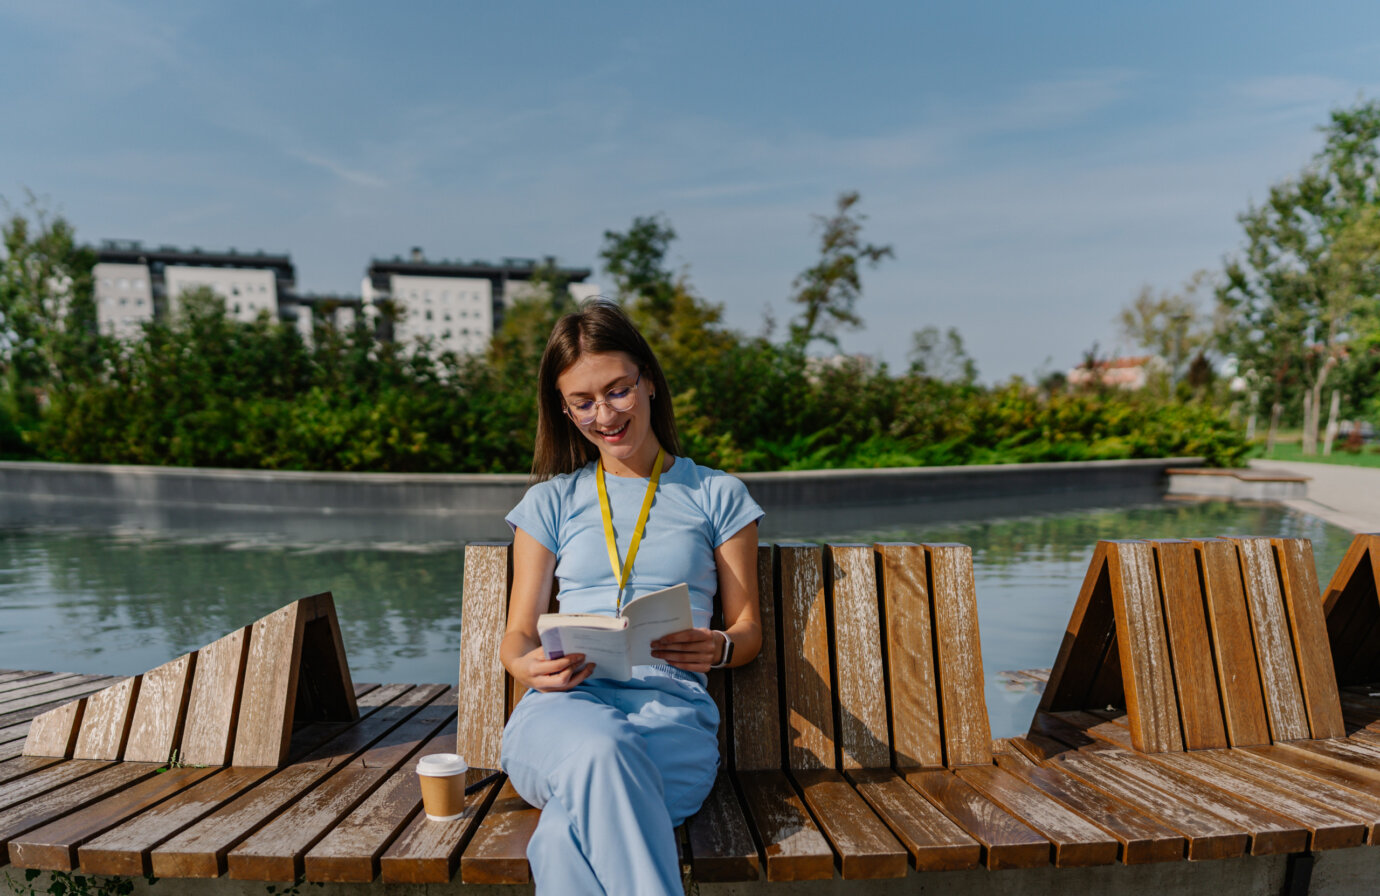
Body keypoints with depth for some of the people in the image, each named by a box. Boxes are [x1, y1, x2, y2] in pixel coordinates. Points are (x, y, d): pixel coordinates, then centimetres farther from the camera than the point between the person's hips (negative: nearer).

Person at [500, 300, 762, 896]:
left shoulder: (717, 495, 16)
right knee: (600, 749, -38)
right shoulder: (551, 501, 19)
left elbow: (748, 628, 15)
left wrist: (717, 648, -10)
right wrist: (528, 667, -11)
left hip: (672, 710, -1)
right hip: (563, 709, 2)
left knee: (566, 840, -36)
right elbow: (518, 633, 15)